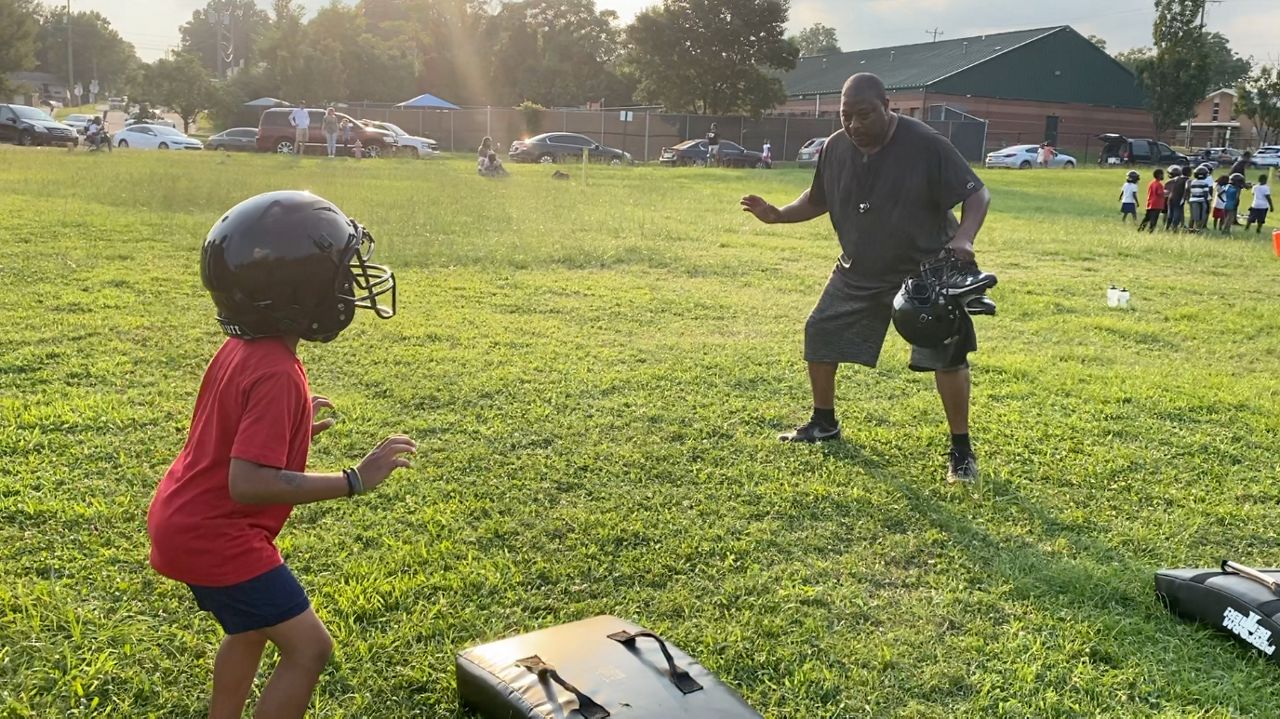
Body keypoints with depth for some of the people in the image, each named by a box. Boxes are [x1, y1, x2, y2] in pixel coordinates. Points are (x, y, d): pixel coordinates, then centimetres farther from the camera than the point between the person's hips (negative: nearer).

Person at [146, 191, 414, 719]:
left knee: (252, 630, 28)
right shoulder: (276, 375, -27)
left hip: (187, 521, 10)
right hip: (215, 535, -10)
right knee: (309, 648, -3)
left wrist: (290, 424, 12)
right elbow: (248, 483, -34)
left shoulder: (241, 347, 1)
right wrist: (355, 480, -32)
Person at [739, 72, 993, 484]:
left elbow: (977, 194, -18)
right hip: (858, 272, 5)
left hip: (926, 270, -5)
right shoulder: (835, 149, -7)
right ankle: (824, 424, 31)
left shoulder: (926, 145, -22)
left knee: (947, 353, -12)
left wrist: (964, 237, -37)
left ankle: (961, 451, 5)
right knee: (819, 336, 9)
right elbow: (818, 201, 10)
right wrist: (778, 215, -8)